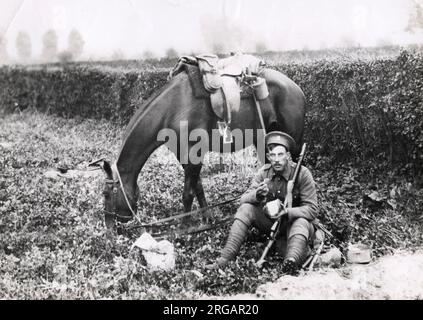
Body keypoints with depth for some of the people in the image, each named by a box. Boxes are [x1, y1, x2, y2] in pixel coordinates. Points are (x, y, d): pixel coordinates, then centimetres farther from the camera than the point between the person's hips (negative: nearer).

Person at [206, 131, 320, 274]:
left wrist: (287, 212, -37)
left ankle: (292, 261, -61)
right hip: (271, 223, 4)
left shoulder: (302, 173, -17)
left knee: (301, 223, -37)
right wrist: (257, 195, -34)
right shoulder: (264, 172, -6)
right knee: (246, 209, -18)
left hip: (295, 221, -3)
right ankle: (224, 260, -25)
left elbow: (312, 209, -20)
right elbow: (244, 198, -10)